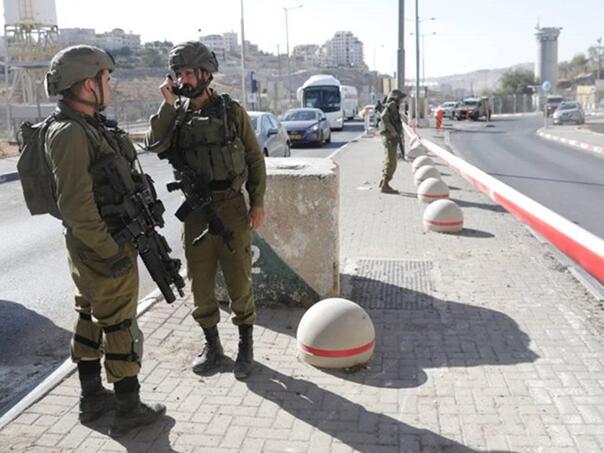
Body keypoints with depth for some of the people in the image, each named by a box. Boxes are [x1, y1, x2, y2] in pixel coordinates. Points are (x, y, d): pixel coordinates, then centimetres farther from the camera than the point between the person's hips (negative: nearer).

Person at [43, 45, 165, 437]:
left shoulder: (90, 126, 11)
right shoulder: (70, 134, -20)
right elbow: (75, 205, -25)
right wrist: (111, 251, -22)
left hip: (100, 243, 10)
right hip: (103, 246, -10)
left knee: (91, 317, 17)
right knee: (119, 324, -1)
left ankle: (93, 397, 31)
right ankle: (129, 409, 12)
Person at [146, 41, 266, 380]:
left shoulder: (231, 111, -1)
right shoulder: (177, 115, 7)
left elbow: (255, 158, 1)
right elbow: (157, 146, -10)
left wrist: (258, 202, -5)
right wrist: (168, 105, -11)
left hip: (232, 208, -3)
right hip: (196, 210, 3)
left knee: (239, 280, 3)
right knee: (201, 283, 10)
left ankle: (246, 347, 19)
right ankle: (212, 345, 26)